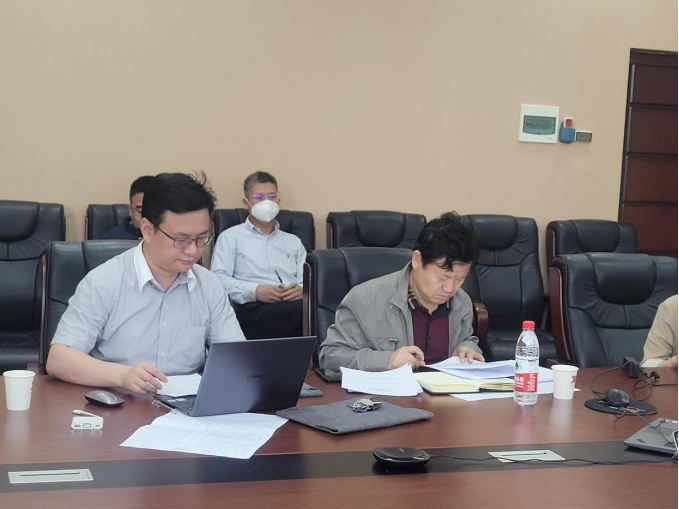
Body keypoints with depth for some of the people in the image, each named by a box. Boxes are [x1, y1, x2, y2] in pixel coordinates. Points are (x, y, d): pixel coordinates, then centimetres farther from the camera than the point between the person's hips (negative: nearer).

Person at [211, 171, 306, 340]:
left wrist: (302, 289, -7)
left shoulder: (293, 241, 32)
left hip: (293, 306, 4)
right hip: (254, 310, -4)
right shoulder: (231, 237, 18)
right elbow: (218, 279, 3)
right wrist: (254, 291, -13)